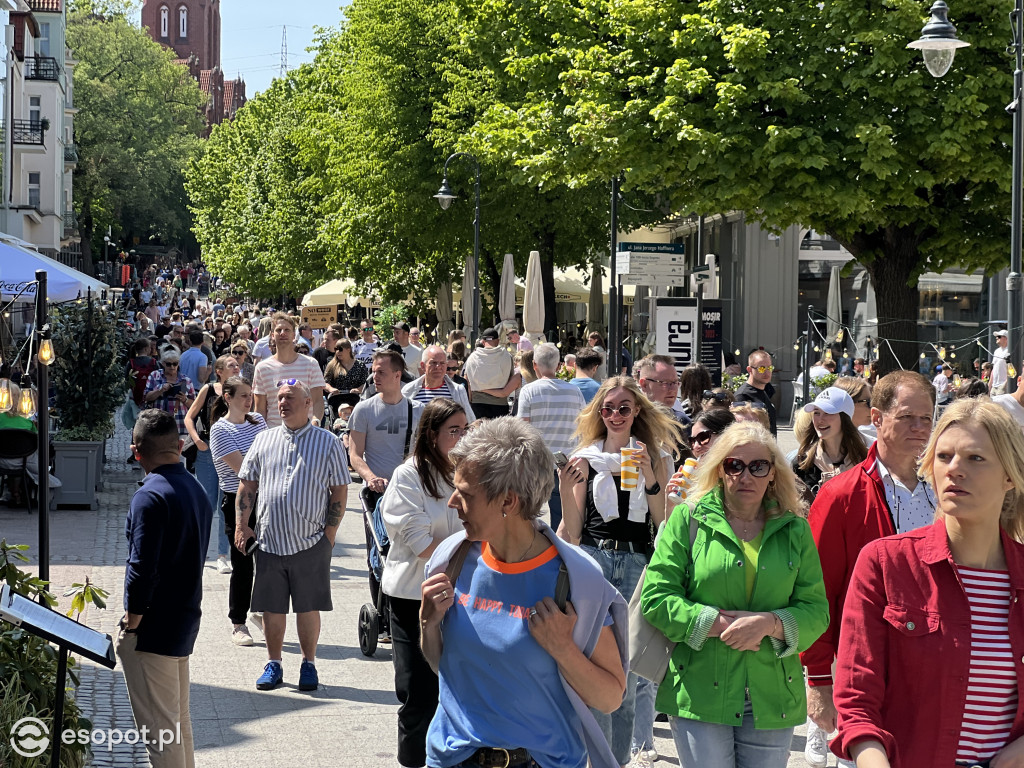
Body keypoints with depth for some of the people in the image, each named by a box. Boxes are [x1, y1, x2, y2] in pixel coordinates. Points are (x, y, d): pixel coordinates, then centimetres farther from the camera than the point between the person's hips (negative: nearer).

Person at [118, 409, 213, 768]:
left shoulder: (151, 496, -19)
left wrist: (130, 626, -14)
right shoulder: (197, 490, 10)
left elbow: (142, 569, -23)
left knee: (158, 728, -3)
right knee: (179, 721, 19)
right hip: (186, 621, 9)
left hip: (153, 630, -9)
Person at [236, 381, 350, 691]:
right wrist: (241, 526, 4)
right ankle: (273, 664, 20)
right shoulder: (264, 440, 10)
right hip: (269, 541, 2)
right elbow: (247, 485, 13)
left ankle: (309, 664, 18)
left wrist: (329, 534, -3)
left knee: (308, 607, 4)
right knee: (272, 607, 7)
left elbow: (340, 492, 2)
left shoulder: (328, 442, 2)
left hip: (310, 542, -2)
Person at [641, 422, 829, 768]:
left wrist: (771, 623, -15)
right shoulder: (688, 519, 2)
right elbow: (656, 597, -4)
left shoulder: (795, 530, 9)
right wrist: (717, 624, -14)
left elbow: (816, 610, 4)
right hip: (698, 697, -2)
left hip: (772, 701, 2)